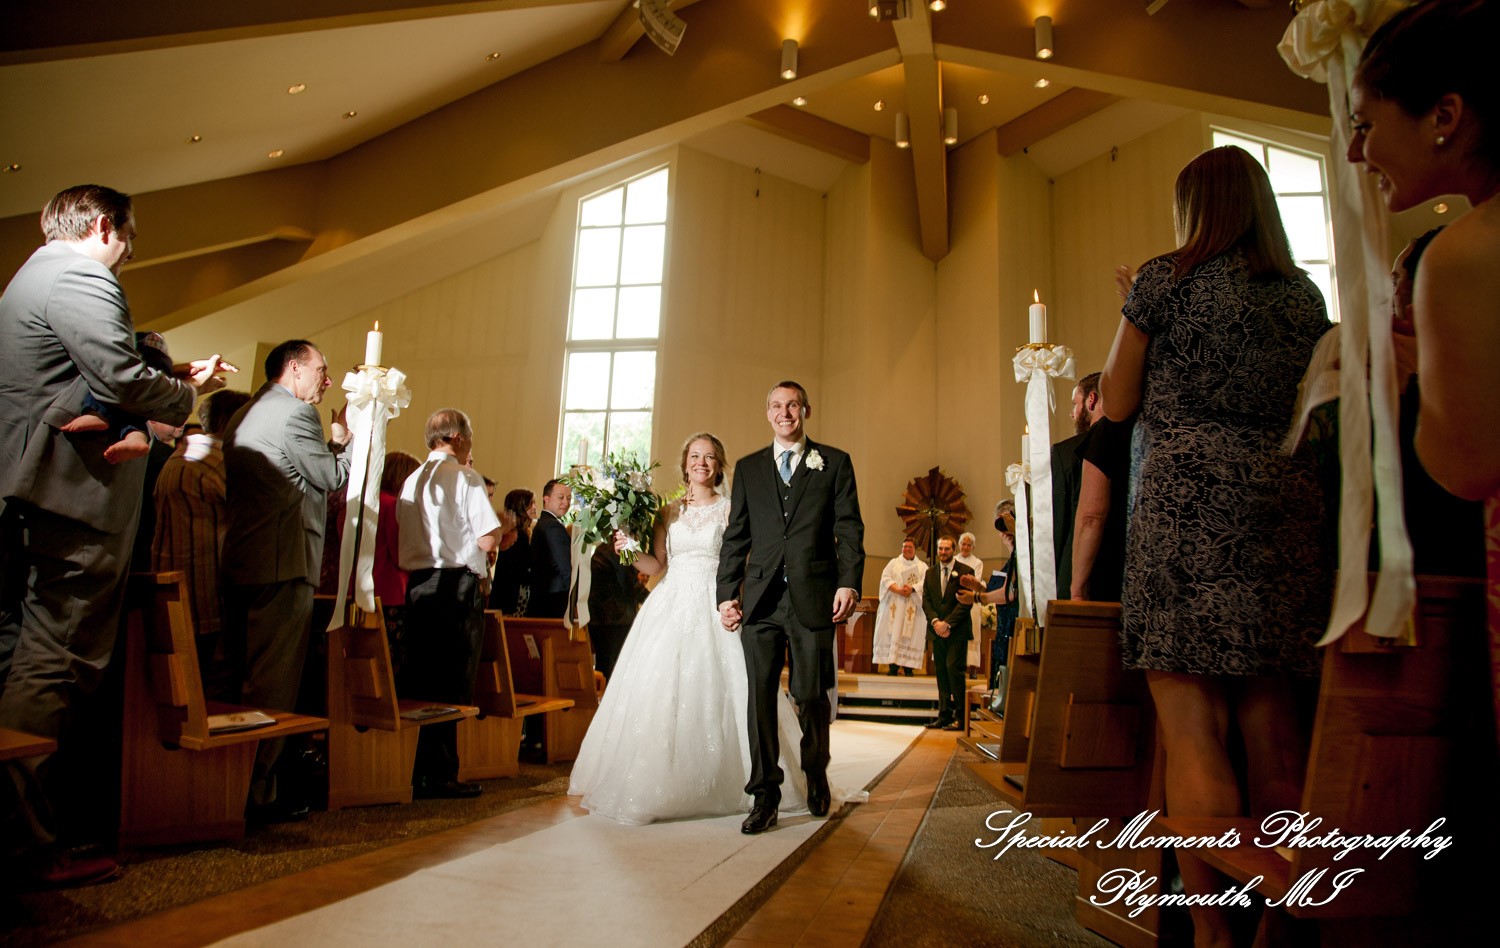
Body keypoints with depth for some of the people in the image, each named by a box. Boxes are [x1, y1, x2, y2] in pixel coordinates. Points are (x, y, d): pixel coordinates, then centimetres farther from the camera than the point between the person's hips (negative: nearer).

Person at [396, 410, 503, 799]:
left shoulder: (411, 480, 14)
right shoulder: (465, 477, -8)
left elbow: (408, 540, 15)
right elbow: (487, 538, -14)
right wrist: (500, 526, 4)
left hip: (418, 586, 7)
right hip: (457, 586, -7)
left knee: (418, 678, 12)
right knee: (452, 683, -2)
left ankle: (412, 771, 19)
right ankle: (440, 776, 2)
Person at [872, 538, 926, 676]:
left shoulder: (922, 566, 13)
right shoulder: (894, 563, 14)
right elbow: (885, 578, -1)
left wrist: (912, 588, -20)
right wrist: (898, 590, -17)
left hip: (913, 607, 0)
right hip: (894, 606, 0)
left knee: (910, 636, -6)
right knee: (893, 633, -6)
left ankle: (908, 667, -5)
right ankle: (893, 666, -6)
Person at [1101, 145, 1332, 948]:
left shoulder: (1167, 278, 1)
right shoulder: (1304, 294, 16)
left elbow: (1117, 403, 4)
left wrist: (1134, 319, 18)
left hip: (1187, 504, -6)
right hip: (1286, 504, 6)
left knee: (1191, 734, -5)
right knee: (1271, 724, 11)